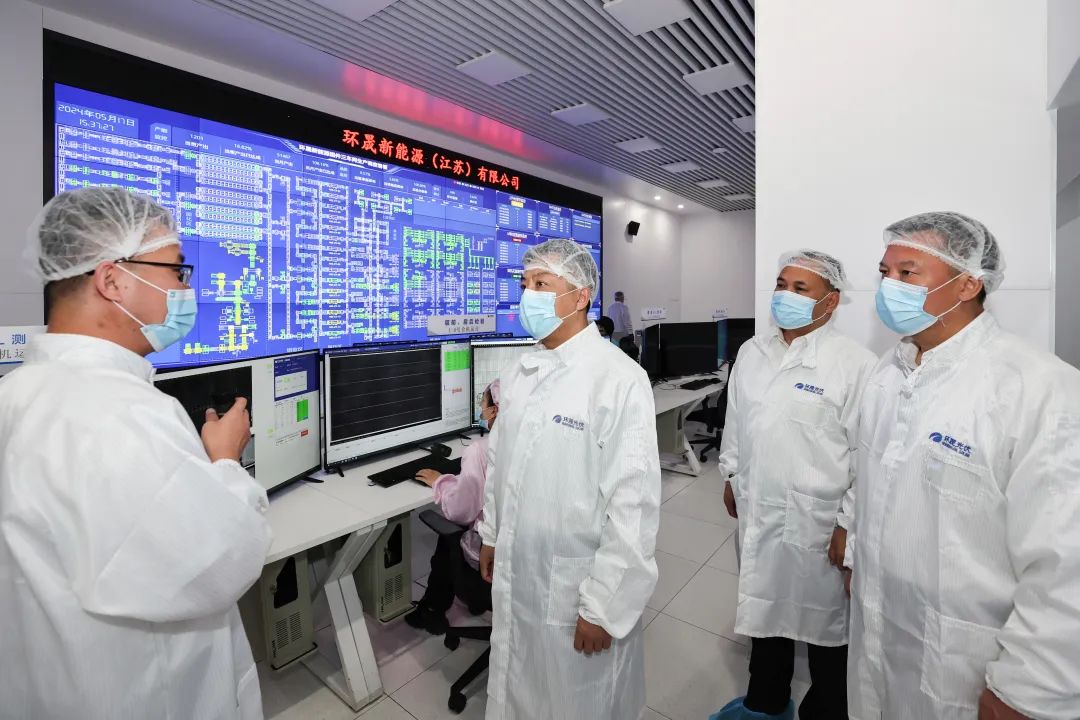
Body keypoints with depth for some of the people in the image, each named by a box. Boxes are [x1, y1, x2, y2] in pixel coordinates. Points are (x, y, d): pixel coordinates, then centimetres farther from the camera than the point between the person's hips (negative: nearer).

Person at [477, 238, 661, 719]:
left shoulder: (619, 378, -21)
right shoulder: (518, 373, 3)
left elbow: (634, 502, -21)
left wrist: (603, 606, -16)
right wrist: (491, 535, 16)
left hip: (577, 585, -6)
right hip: (514, 576, 6)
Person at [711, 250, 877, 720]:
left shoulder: (856, 363, -14)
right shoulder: (751, 353, 4)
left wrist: (849, 524, -12)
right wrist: (731, 475, 15)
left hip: (818, 522, -5)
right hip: (757, 511, 6)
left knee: (824, 619, 15)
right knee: (764, 606, 22)